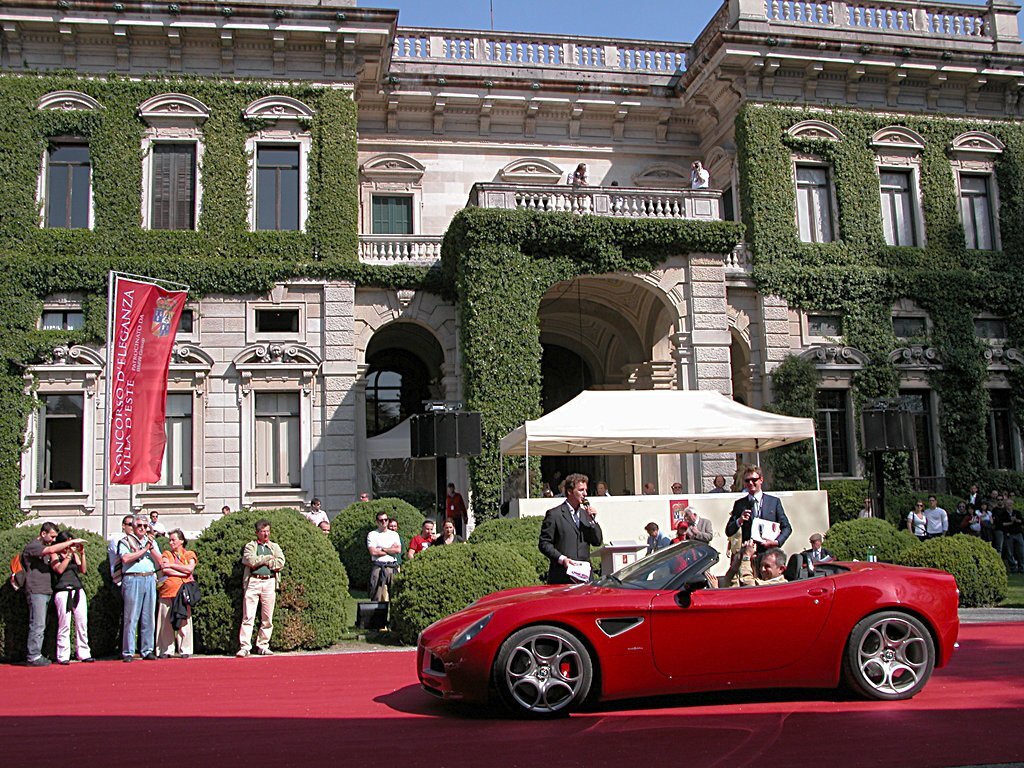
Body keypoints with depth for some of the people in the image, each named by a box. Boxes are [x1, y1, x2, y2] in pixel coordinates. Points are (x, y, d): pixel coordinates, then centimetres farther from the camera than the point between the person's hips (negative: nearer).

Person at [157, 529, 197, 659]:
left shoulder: (189, 554, 14)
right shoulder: (167, 554, 16)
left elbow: (190, 568, -5)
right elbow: (165, 569, -2)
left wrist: (171, 565, -2)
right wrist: (183, 573, -5)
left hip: (183, 591, -1)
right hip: (167, 590, 1)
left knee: (184, 621, -5)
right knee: (166, 621, -2)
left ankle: (185, 650, 0)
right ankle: (165, 651, 4)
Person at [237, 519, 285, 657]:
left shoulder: (275, 547, 17)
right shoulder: (250, 546, 10)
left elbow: (280, 563, 0)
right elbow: (251, 561, -9)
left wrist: (260, 561, -1)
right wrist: (268, 558, -1)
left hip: (269, 582, 2)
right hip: (253, 582, -2)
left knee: (267, 618, 3)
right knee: (248, 617, -7)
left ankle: (262, 646, 11)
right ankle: (244, 647, -6)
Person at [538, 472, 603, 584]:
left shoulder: (585, 514, 18)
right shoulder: (554, 514, -1)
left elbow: (597, 542, 14)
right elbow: (544, 543, -4)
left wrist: (593, 520, 1)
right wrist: (561, 559, -16)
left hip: (584, 575, 5)